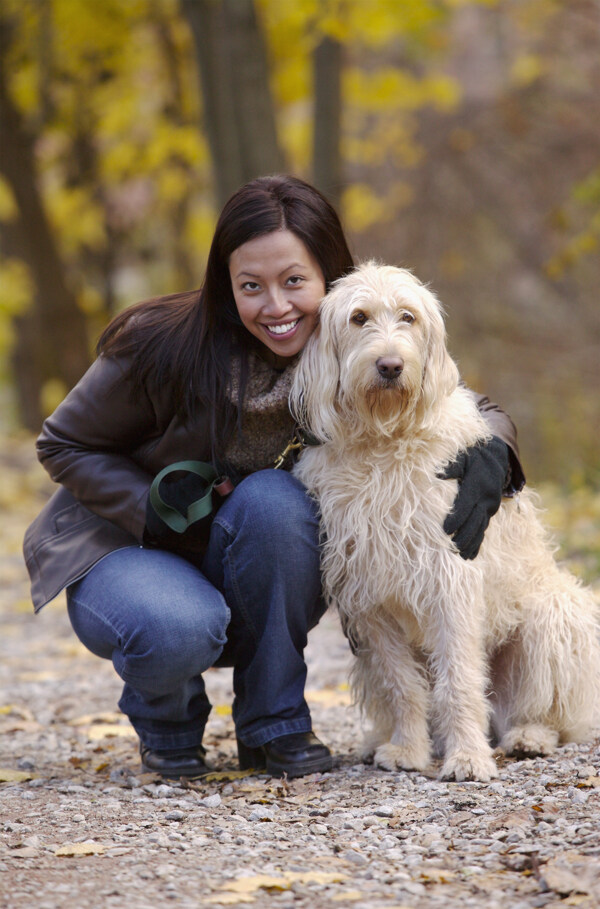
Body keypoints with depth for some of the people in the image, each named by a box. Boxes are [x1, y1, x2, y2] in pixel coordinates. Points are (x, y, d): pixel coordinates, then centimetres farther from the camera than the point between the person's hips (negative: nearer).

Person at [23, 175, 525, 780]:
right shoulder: (163, 344, -24)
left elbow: (477, 410, -3)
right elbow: (64, 445, -11)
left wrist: (489, 455, -27)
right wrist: (157, 512, -25)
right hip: (123, 546, -3)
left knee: (273, 497, -32)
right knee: (180, 629, -38)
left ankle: (274, 723, -14)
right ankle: (164, 719, 1)